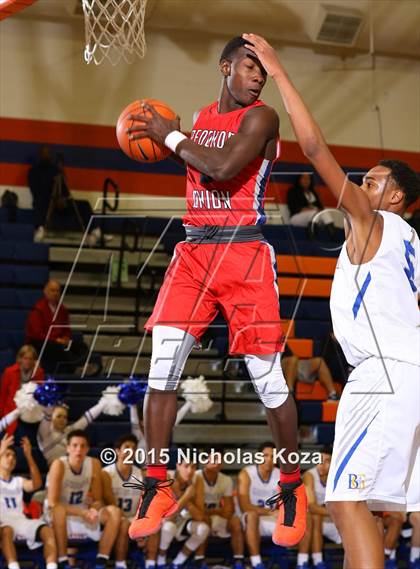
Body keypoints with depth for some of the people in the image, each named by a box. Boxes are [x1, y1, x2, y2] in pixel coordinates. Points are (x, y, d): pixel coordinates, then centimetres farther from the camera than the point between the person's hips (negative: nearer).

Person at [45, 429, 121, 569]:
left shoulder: (94, 464, -8)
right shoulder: (59, 465, -21)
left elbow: (97, 500, -1)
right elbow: (52, 504, -26)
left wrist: (93, 510, -26)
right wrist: (82, 512, -32)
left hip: (84, 515, 5)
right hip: (60, 517, -5)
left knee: (114, 511, -17)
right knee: (58, 510, -39)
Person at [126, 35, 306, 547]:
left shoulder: (260, 117, -6)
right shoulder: (201, 118, 15)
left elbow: (223, 169, -22)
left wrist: (170, 136, -8)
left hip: (244, 254, -5)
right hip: (193, 251, 6)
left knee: (267, 378, -5)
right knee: (162, 367, -5)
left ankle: (292, 489, 15)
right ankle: (157, 489, 6)